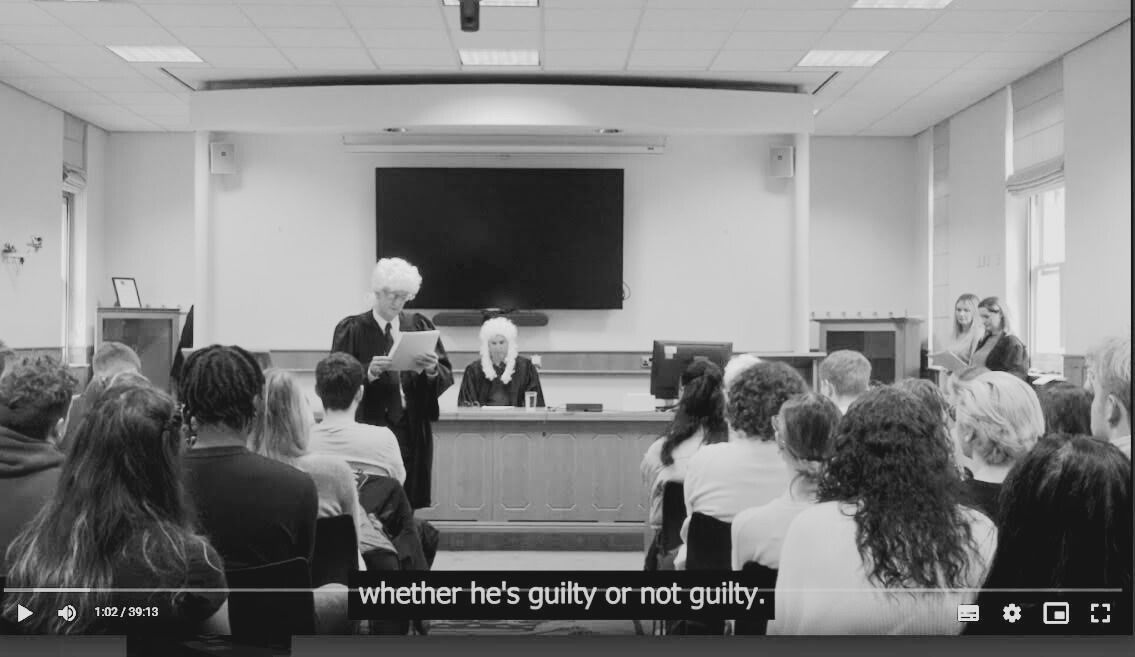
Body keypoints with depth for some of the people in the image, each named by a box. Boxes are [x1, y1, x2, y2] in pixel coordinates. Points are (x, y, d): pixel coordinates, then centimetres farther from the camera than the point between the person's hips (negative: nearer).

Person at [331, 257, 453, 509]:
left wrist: (433, 370, -16)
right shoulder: (352, 329, 1)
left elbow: (447, 376, 5)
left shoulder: (419, 325, 9)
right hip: (371, 429, -2)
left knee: (409, 504, 4)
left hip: (413, 431, 3)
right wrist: (368, 372, -23)